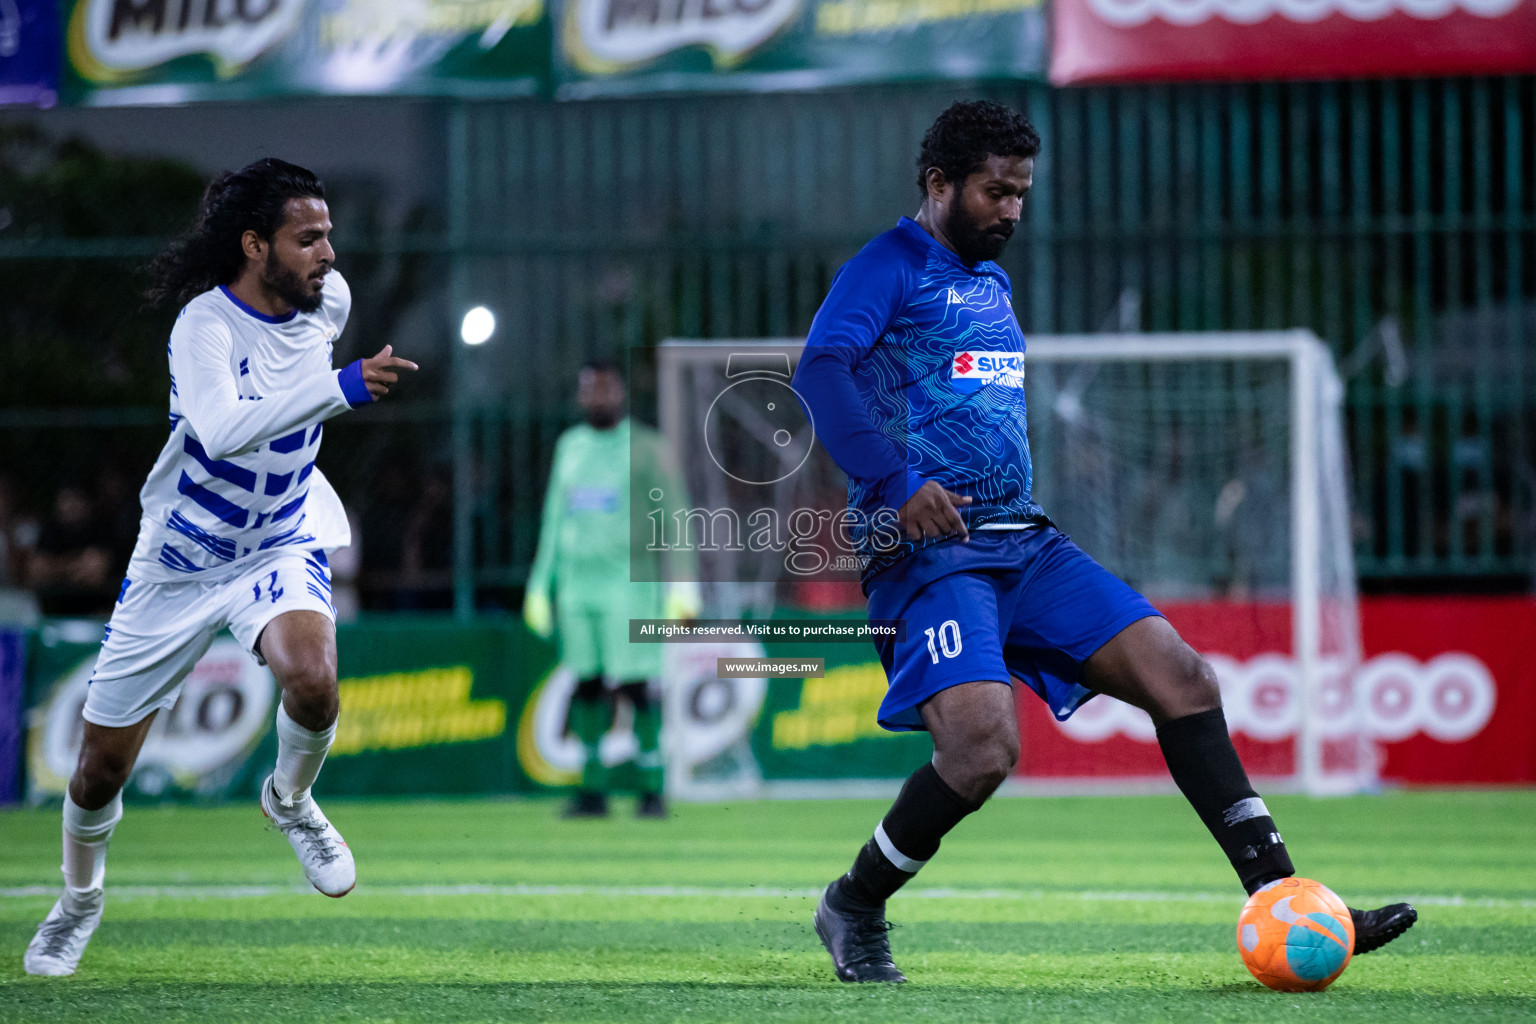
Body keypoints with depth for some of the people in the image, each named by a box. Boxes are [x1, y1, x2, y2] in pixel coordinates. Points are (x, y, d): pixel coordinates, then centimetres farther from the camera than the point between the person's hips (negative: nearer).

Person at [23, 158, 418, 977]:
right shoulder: (204, 325, -26)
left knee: (310, 676, -31)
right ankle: (80, 895, 37)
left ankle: (290, 800, 2)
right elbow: (222, 428, -45)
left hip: (280, 545, 3)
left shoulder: (329, 298, -8)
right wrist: (338, 388, -51)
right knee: (103, 764, 6)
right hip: (178, 563, -3)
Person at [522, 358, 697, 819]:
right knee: (587, 686, 2)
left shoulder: (645, 447, 0)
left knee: (637, 685, -9)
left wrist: (683, 586, -10)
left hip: (629, 585, -5)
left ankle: (651, 789, -5)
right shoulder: (569, 447, 16)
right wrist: (540, 585, 18)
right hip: (577, 585, 5)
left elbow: (672, 517, -3)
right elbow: (555, 518, 21)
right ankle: (592, 788, 6)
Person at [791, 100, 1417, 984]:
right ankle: (854, 910, -2)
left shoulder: (993, 281, 22)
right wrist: (895, 481, -31)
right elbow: (821, 370, -22)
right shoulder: (888, 268, -4)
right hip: (928, 549, -8)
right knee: (983, 745, -26)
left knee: (1182, 678, -7)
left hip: (1024, 543, 8)